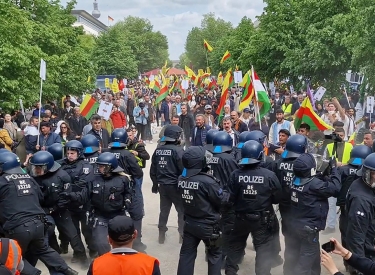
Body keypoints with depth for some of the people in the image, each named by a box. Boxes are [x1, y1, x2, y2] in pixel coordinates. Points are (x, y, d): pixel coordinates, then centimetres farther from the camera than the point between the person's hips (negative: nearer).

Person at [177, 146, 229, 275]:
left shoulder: (181, 179, -7)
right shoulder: (207, 181, -25)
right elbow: (221, 199, -14)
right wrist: (228, 195, 5)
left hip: (189, 223, 5)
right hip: (208, 225, -5)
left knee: (186, 253, 13)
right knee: (215, 253, 16)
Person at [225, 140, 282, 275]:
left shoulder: (235, 174, -16)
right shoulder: (269, 175, -18)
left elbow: (231, 198, -8)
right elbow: (277, 198, -6)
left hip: (241, 217, 2)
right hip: (262, 219, -2)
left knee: (235, 246, 22)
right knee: (264, 249, 12)